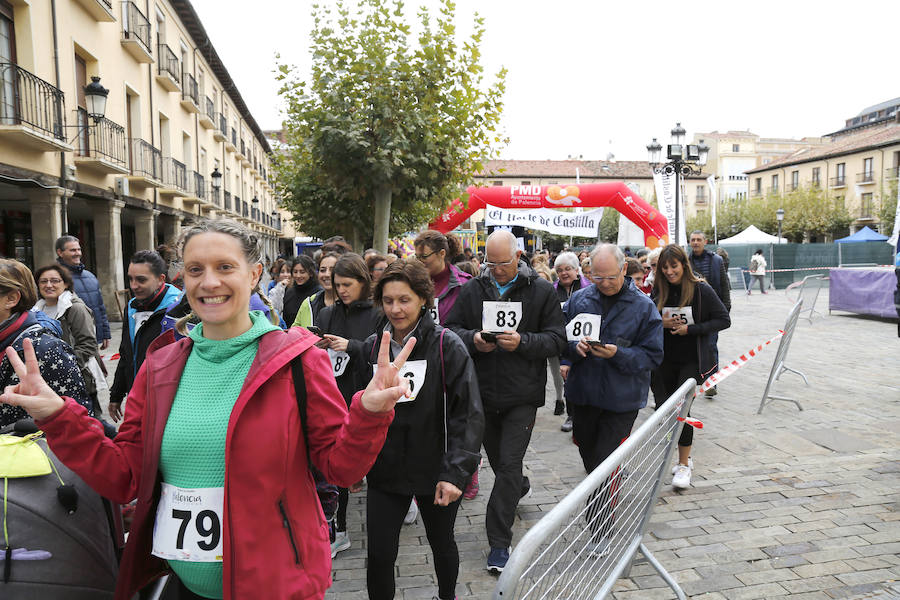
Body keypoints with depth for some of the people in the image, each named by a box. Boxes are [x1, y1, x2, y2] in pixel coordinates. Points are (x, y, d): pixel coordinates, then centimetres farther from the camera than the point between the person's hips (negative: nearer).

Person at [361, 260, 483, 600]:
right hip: (385, 470, 2)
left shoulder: (446, 346, -13)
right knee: (379, 555, 3)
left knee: (442, 545, 19)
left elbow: (468, 413, -15)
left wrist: (455, 473, -20)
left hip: (435, 470, -2)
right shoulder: (372, 346, 0)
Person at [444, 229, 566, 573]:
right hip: (482, 392, 4)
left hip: (522, 394, -3)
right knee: (497, 460, 20)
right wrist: (473, 339, -18)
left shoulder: (541, 292, -4)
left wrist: (522, 341, -23)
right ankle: (519, 487, 53)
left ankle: (499, 543, 7)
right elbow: (452, 329, 4)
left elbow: (556, 340, -6)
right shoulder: (472, 290, 3)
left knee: (509, 465, -4)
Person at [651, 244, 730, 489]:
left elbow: (724, 320, -8)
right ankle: (685, 457, 30)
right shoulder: (659, 291, 2)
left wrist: (690, 328, -17)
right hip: (666, 358, 5)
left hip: (693, 359, -4)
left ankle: (684, 465, 6)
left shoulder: (701, 289, -10)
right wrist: (662, 323, -10)